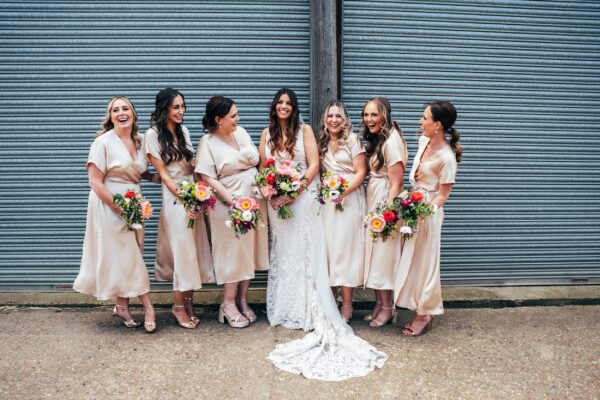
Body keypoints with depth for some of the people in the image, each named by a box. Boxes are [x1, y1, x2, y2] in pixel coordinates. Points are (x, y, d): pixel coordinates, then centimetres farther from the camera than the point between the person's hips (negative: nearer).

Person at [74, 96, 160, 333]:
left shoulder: (139, 140, 8)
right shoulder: (103, 142, -11)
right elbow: (95, 181, -14)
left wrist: (152, 177, 4)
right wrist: (118, 207, -17)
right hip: (109, 206, -6)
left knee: (126, 258, 10)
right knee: (127, 257, 0)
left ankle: (122, 306, 22)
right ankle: (147, 307, 10)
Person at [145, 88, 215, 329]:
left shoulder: (183, 130, 12)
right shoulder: (153, 134, -5)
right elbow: (163, 173, -8)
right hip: (174, 196, -5)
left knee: (194, 248, 5)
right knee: (183, 249, -3)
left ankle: (188, 302, 16)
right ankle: (179, 306, 10)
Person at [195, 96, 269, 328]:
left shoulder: (241, 132, 9)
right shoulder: (208, 143, -9)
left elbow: (257, 160, 16)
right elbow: (208, 178, -15)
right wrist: (233, 199, -22)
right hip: (230, 204, -6)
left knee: (250, 251, 10)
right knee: (233, 252, 0)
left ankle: (242, 300, 23)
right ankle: (228, 304, 14)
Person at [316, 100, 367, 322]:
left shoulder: (353, 139, -3)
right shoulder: (321, 142, 13)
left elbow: (360, 172, -8)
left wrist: (344, 192, -20)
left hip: (350, 198, -5)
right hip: (327, 200, 5)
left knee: (346, 248, -4)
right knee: (328, 247, 6)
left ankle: (347, 305, 4)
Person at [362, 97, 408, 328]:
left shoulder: (391, 140, -16)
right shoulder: (375, 139, 13)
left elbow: (396, 182, -19)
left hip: (385, 201, -9)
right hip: (372, 199, 9)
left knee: (383, 253, -1)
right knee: (373, 251, 11)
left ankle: (387, 308, 12)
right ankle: (379, 302, 21)